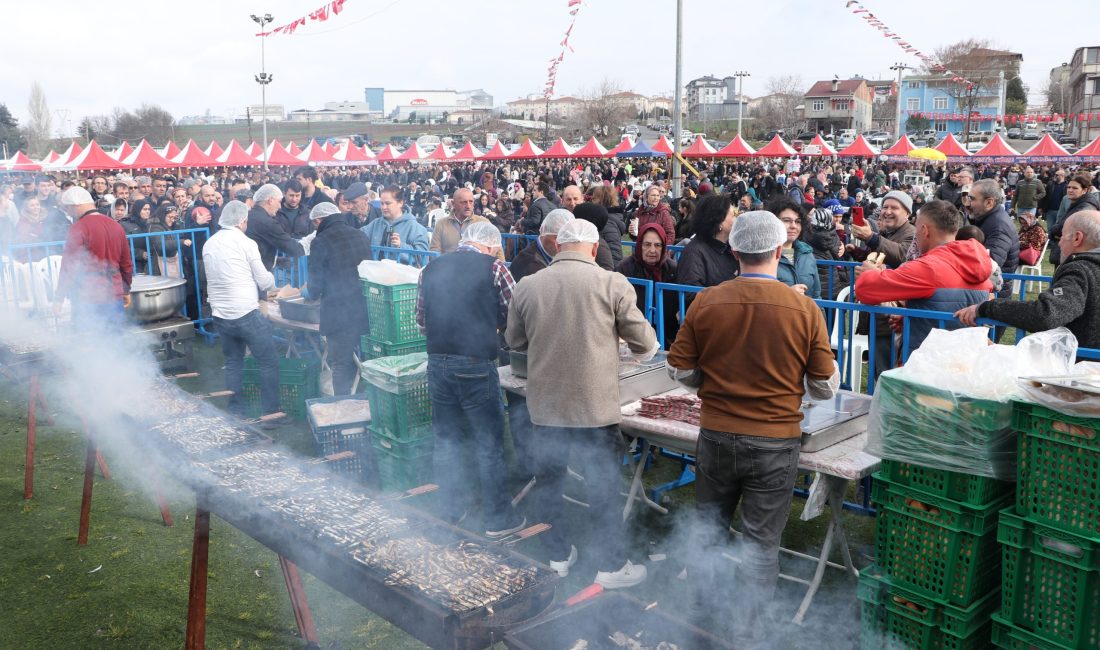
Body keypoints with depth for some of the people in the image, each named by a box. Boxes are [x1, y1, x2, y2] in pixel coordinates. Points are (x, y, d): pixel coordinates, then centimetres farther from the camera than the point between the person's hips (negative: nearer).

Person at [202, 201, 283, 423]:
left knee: (233, 363, 16)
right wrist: (271, 279, 16)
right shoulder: (246, 243, -8)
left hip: (220, 316, 7)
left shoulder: (208, 244, 9)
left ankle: (236, 412, 19)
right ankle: (270, 412, 3)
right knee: (269, 362, 3)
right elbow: (264, 282, -5)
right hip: (247, 314, -6)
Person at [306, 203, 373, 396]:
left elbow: (316, 283, -7)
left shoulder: (320, 242, -6)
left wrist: (310, 293, 16)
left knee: (342, 366, 2)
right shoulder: (361, 236, 10)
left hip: (339, 315, -5)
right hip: (367, 311, 5)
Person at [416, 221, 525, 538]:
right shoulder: (494, 268, -5)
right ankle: (496, 518, 17)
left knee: (446, 439, 18)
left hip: (437, 363, 5)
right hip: (477, 366, -5)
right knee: (489, 444, 7)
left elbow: (421, 320, 13)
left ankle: (453, 507, 31)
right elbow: (514, 318, -2)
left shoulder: (431, 268, 9)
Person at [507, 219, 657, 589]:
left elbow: (515, 340, 12)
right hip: (594, 406, -3)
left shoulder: (527, 287, -3)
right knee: (603, 486, 11)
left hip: (544, 404, 3)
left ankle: (558, 555, 33)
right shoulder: (612, 284, -11)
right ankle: (611, 565, 22)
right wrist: (642, 351, 18)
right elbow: (644, 344, -5)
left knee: (548, 479, 18)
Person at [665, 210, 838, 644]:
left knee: (709, 527, 21)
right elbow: (826, 387, -4)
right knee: (761, 542, 12)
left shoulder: (705, 302, -10)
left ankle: (701, 609, 37)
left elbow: (680, 370, -1)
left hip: (716, 435, 2)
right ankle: (749, 629, 24)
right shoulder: (804, 309, -12)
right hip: (776, 441, -1)